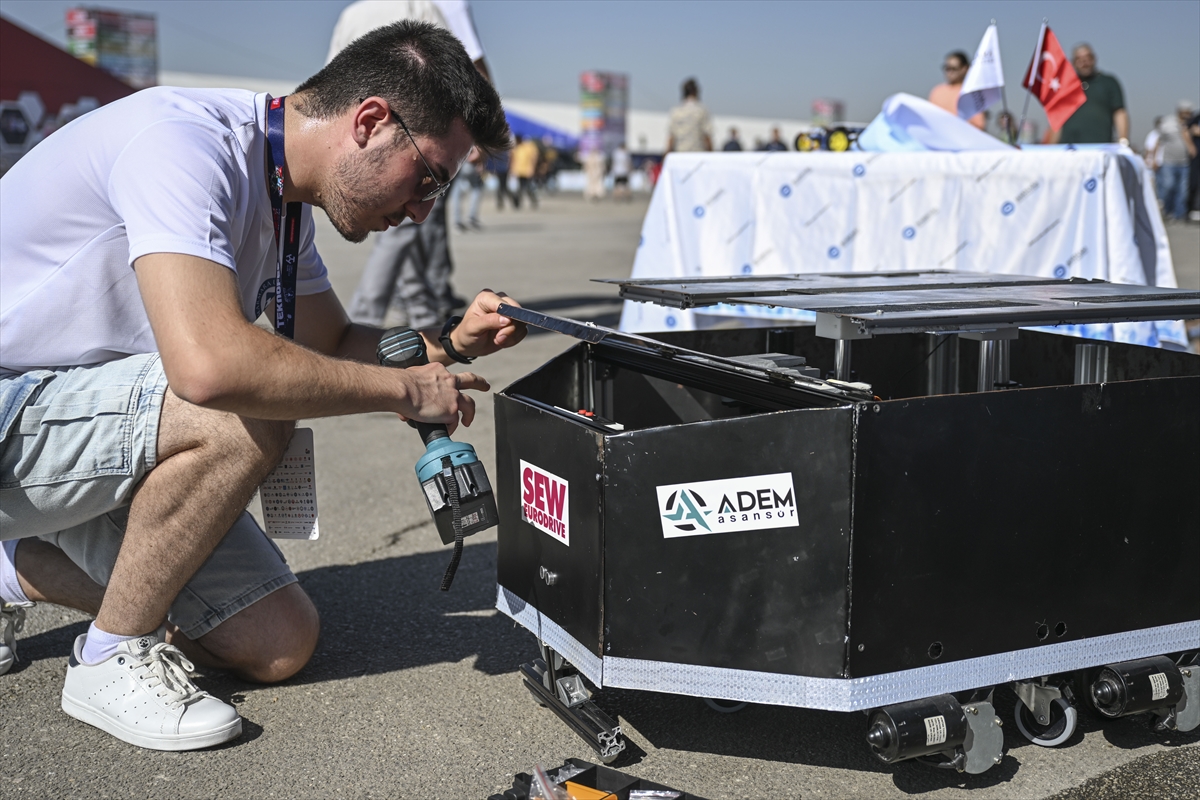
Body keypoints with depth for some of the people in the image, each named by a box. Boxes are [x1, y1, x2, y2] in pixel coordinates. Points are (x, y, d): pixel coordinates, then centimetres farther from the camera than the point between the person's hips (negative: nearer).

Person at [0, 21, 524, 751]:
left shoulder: (285, 194, 3)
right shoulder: (183, 139, -26)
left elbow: (330, 344, 16)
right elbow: (212, 364, -40)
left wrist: (448, 345, -3)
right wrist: (406, 390, -27)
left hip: (102, 429, 9)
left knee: (281, 644, 1)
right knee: (246, 417, -33)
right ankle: (114, 659, -10)